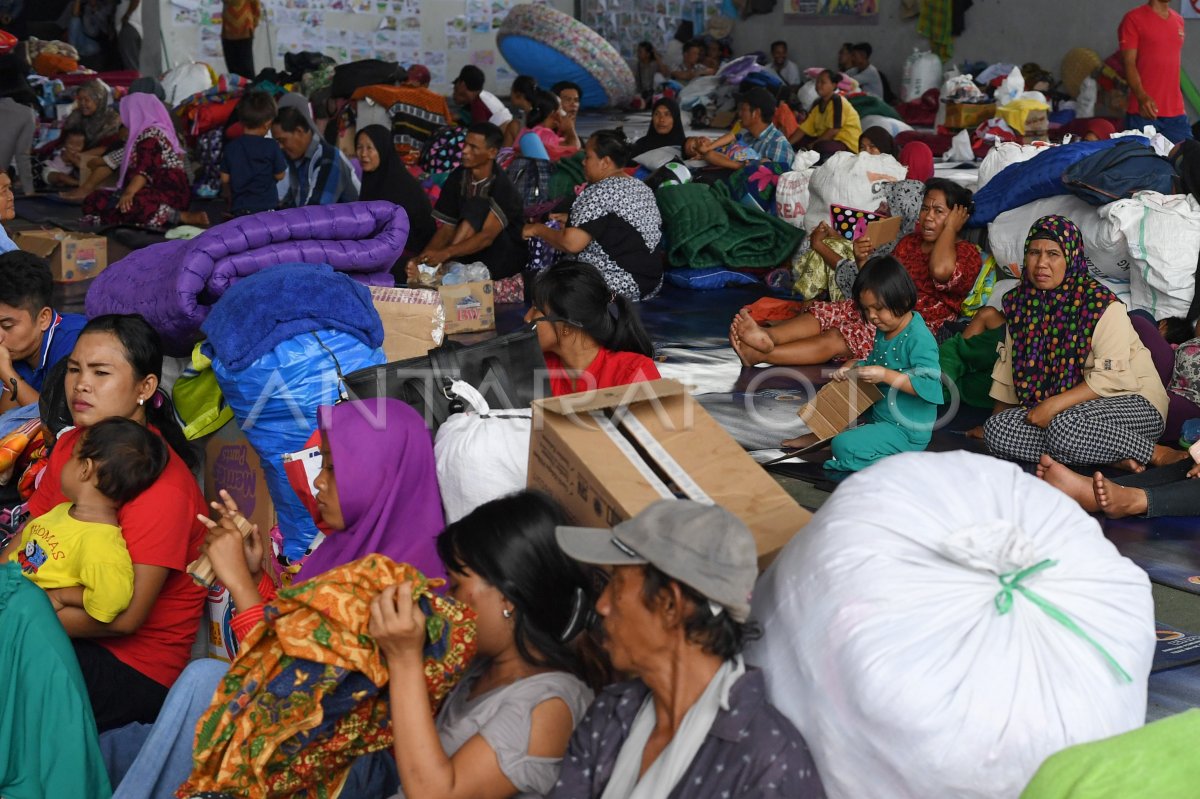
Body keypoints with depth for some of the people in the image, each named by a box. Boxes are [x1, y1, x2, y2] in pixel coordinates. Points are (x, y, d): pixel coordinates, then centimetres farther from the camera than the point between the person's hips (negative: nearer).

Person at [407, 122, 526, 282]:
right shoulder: (457, 178, -4)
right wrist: (423, 257, -26)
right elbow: (447, 228, -7)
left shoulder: (502, 186, -21)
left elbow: (487, 236, -33)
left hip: (506, 254, -6)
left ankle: (439, 267, -38)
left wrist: (446, 253, -46)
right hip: (471, 252, 6)